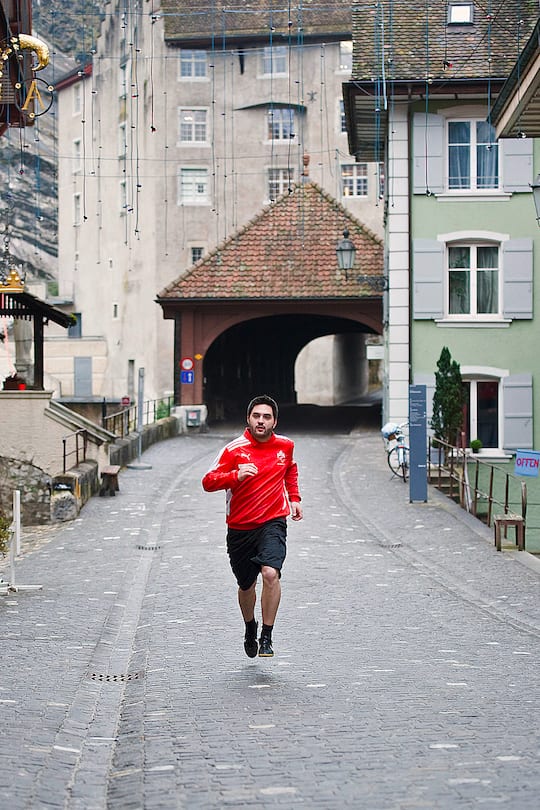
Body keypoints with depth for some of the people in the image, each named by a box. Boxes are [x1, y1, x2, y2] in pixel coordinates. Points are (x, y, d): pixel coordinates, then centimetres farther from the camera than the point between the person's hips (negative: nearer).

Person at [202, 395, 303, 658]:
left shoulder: (285, 446, 3)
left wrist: (294, 498, 18)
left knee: (270, 573, -24)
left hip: (273, 523, 0)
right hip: (240, 528, 0)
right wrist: (235, 475, -29)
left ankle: (267, 637, -13)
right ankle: (250, 630, 44)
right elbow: (208, 482, -14)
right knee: (246, 585, 14)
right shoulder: (235, 449, -9)